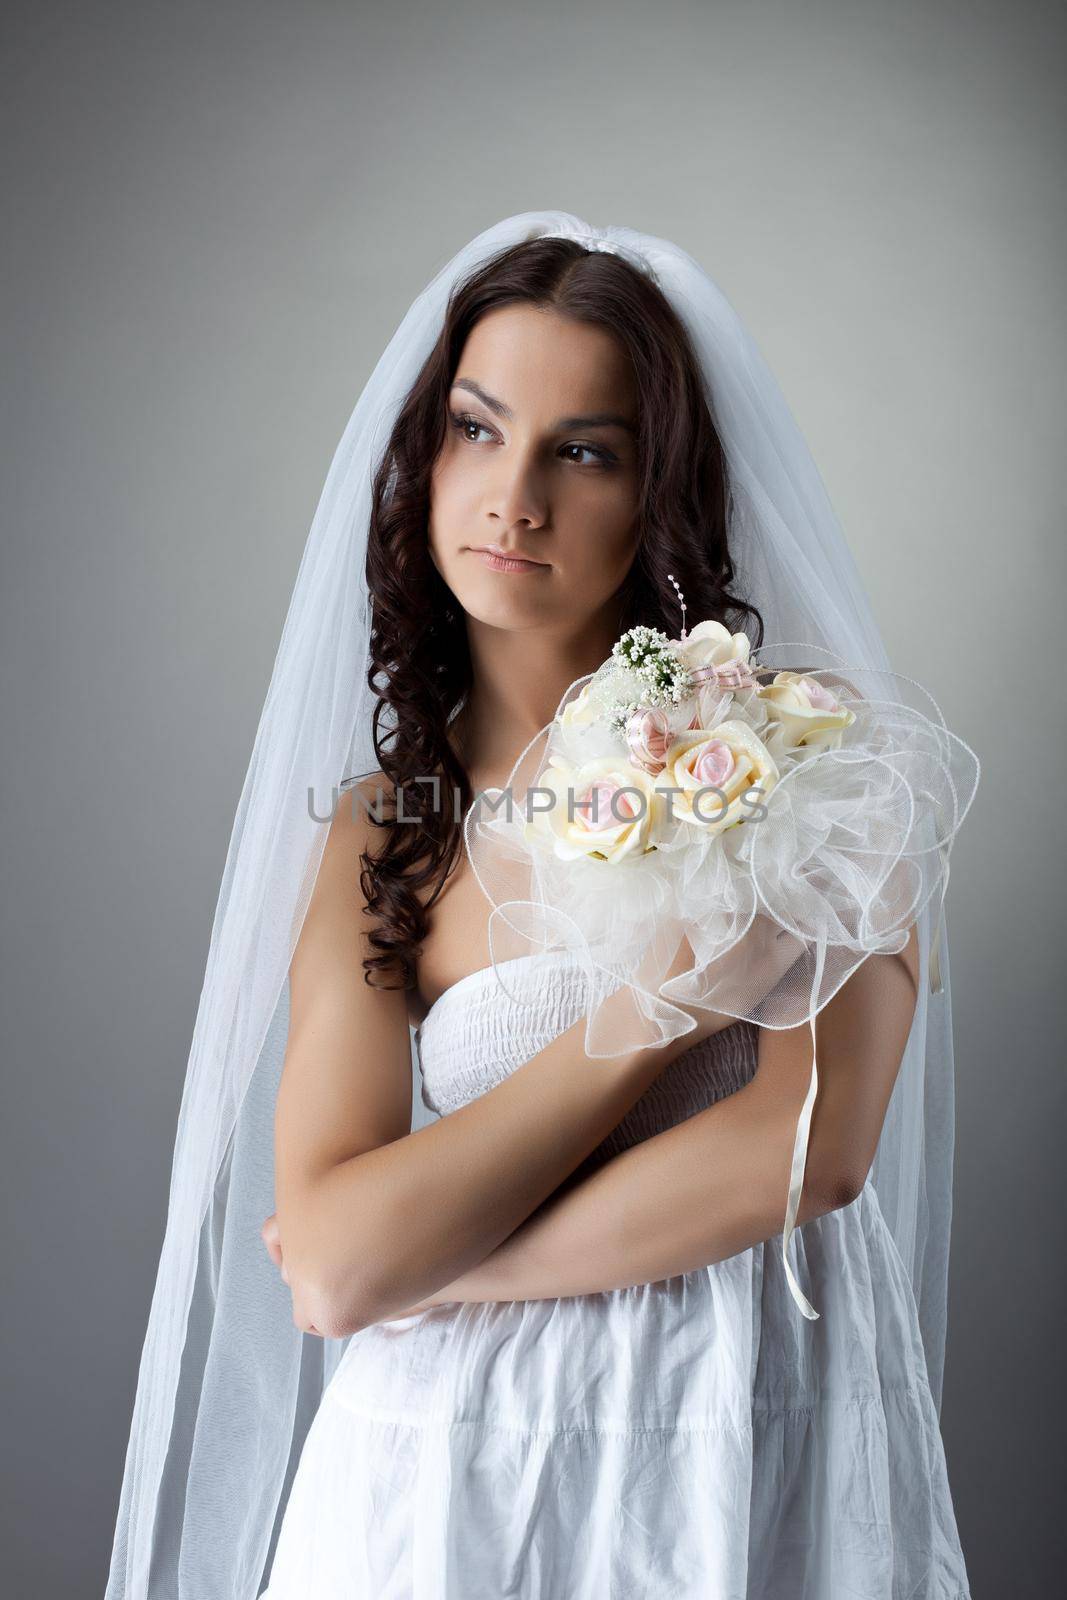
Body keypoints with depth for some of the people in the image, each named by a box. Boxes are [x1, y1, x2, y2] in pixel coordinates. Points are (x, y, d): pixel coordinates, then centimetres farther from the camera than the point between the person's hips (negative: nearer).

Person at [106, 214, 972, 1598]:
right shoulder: (378, 830, -1)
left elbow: (815, 1147, -19)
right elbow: (332, 1256, -12)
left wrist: (418, 1267, -13)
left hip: (768, 1451, -1)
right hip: (454, 1481, 1)